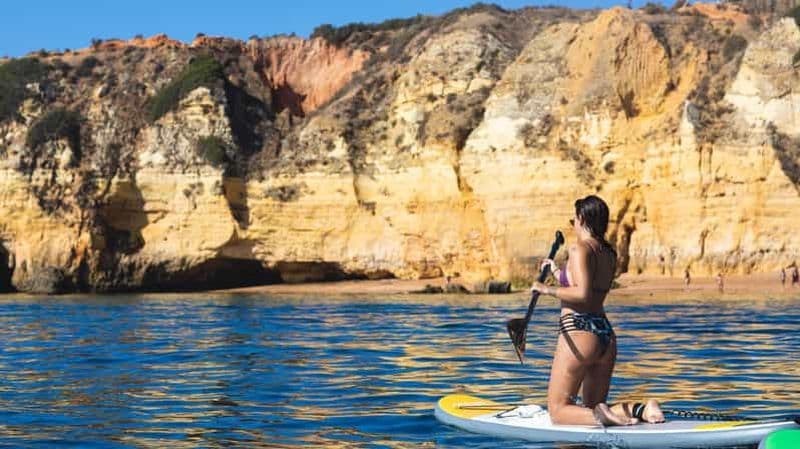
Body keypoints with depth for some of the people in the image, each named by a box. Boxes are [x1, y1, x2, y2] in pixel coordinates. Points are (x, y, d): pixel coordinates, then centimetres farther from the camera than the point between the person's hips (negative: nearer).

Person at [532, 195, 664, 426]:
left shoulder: (580, 249, -9)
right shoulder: (609, 254, 16)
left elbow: (582, 294, -22)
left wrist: (547, 289, -10)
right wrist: (556, 271, 39)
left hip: (578, 333, -8)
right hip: (606, 335, 8)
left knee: (557, 410, 2)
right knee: (593, 408, 18)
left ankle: (600, 416, -24)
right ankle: (642, 410, -7)